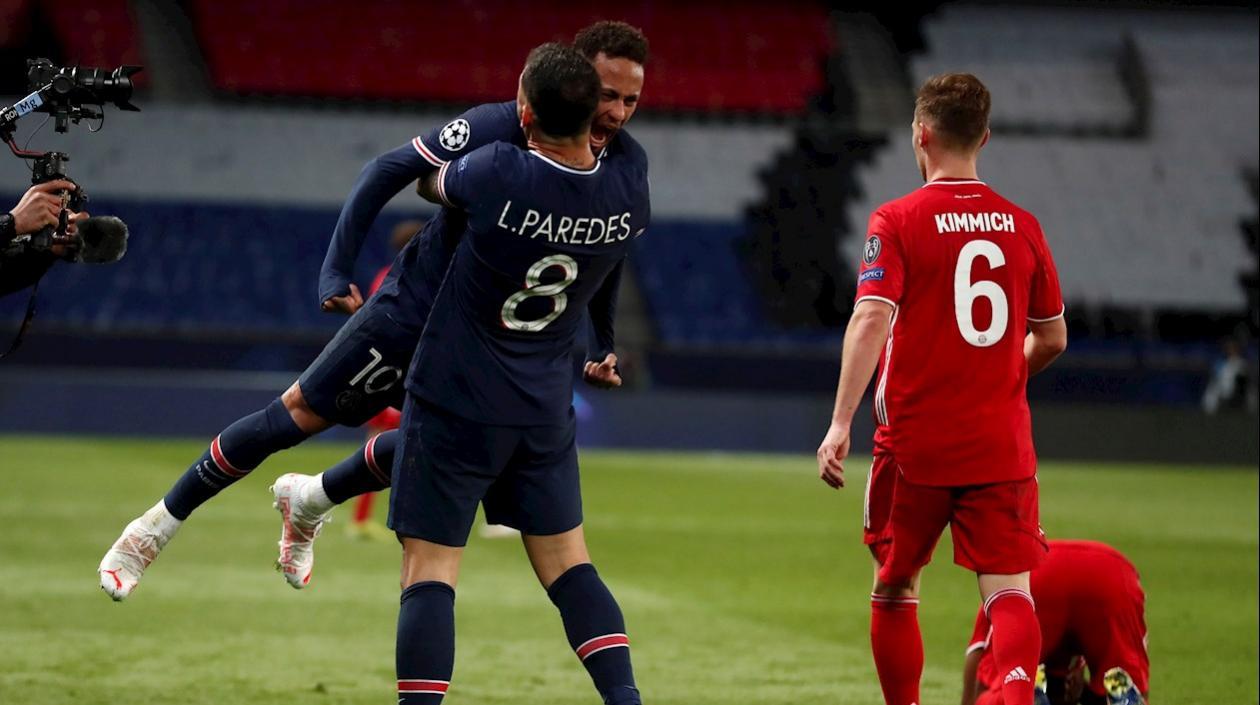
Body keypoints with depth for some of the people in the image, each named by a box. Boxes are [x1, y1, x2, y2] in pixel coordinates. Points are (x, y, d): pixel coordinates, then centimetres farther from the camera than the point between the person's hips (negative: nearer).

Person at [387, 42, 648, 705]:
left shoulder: (497, 173, -22)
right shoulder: (628, 190, -8)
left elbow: (428, 183, 1)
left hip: (454, 402, -5)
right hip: (546, 412, 5)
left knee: (429, 569, -2)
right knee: (566, 563, 14)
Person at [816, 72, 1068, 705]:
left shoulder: (897, 222, -5)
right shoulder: (1022, 225, 7)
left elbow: (871, 319, -18)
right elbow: (1052, 338, 15)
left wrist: (841, 423, -22)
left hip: (916, 445, -2)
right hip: (1002, 445, 2)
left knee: (894, 591, 16)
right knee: (1008, 591, -5)